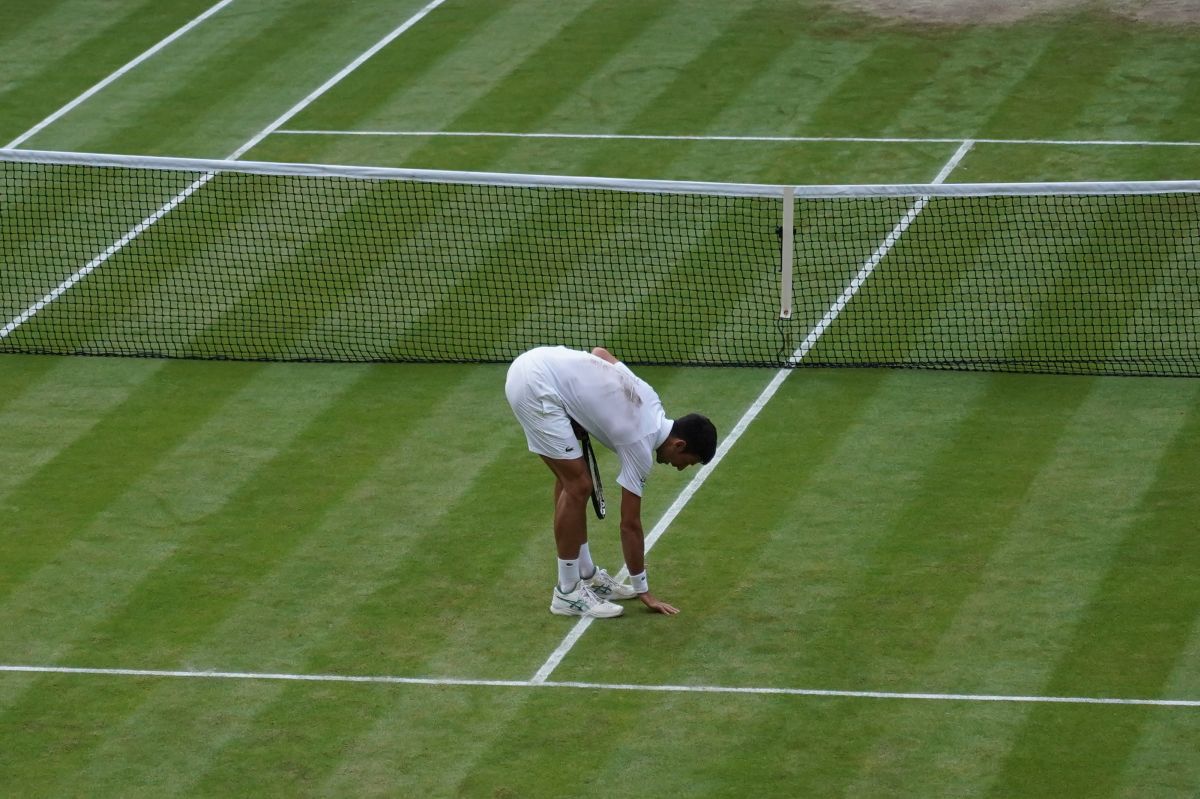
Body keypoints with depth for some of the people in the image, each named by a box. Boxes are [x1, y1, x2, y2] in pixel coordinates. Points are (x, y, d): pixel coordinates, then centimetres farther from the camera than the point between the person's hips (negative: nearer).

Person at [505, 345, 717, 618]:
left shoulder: (648, 399, 12)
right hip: (537, 384, -10)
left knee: (570, 479, 17)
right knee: (578, 486, -6)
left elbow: (600, 352, 25)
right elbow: (630, 525, -1)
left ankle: (586, 575, 26)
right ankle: (568, 593, 3)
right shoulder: (640, 445, -8)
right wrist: (643, 590, 7)